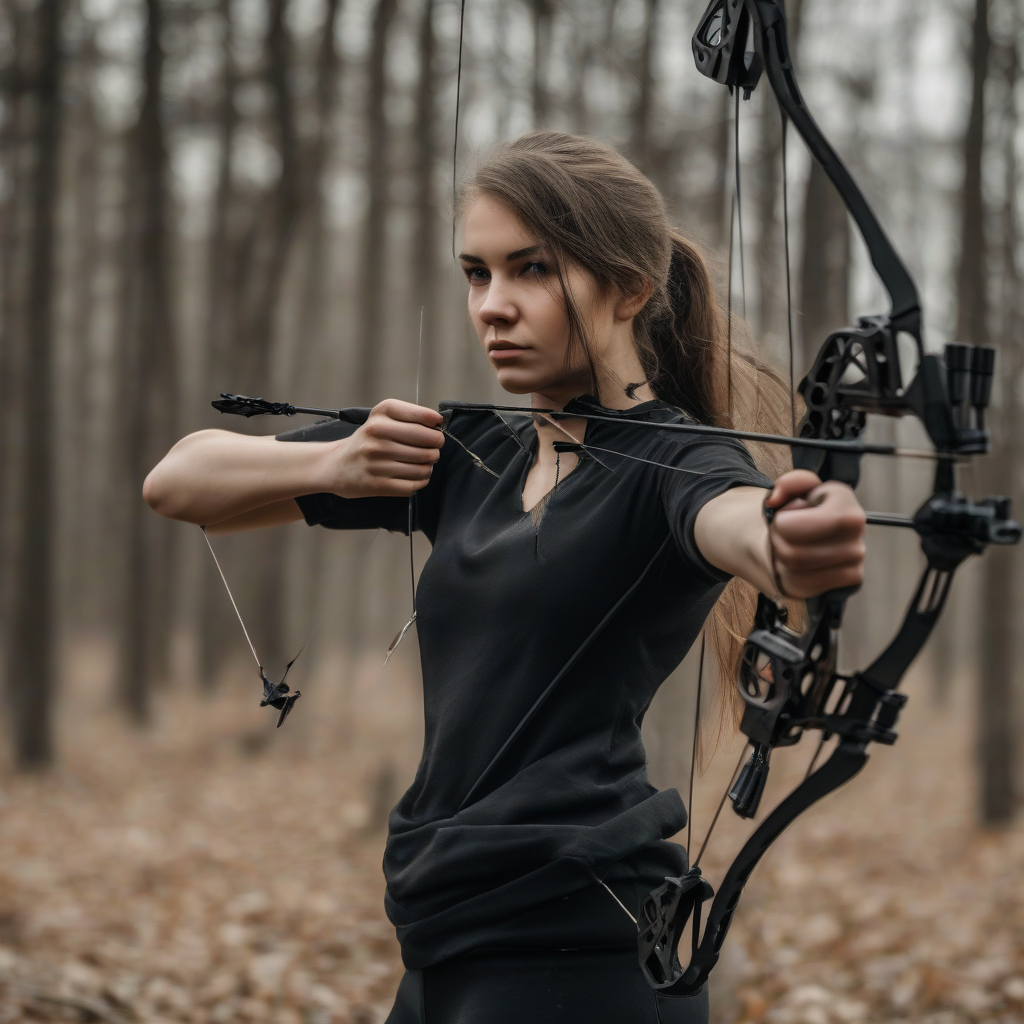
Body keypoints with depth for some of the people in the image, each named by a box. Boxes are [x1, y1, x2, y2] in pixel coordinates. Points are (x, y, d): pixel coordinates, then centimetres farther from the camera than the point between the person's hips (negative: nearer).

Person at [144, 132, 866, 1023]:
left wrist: (795, 548, -58)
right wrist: (333, 463, -13)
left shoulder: (672, 462, -8)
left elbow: (735, 519, -33)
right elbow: (179, 482, 8)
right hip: (448, 950, 7)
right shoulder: (466, 448, 10)